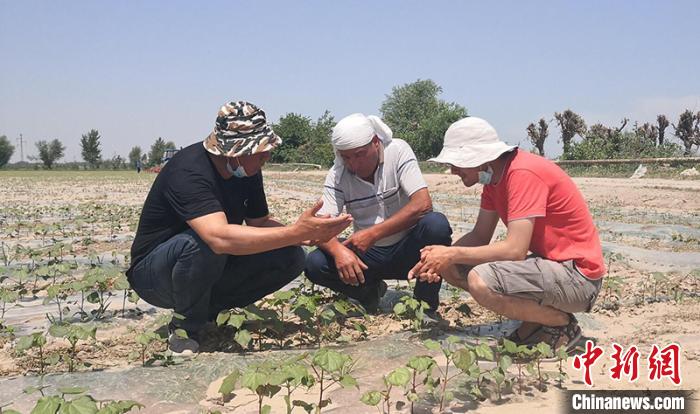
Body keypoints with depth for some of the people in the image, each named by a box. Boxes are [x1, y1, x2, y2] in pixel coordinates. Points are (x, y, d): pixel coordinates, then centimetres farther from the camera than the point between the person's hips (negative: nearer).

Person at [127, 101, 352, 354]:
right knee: (204, 242, -40)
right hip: (154, 274, -7)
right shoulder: (189, 172, -31)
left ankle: (207, 309, 3)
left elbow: (259, 223, 2)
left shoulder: (248, 171, -6)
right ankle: (186, 326, -11)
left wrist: (302, 235, -19)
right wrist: (295, 232, -47)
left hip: (210, 270, 7)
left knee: (290, 257, -10)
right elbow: (220, 237, -46)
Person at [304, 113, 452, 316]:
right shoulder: (337, 175, -5)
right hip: (369, 255, 2)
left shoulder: (398, 151, -12)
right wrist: (338, 250, -37)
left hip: (407, 250, -2)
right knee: (315, 264, -21)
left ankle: (426, 305, -11)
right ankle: (370, 292, 7)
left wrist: (373, 234, -28)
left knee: (436, 224, -33)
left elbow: (423, 204, -23)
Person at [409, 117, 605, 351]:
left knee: (481, 281, -32)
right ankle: (535, 322, 7)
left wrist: (452, 254, -21)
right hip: (547, 263, 10)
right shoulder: (493, 175, 7)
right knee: (451, 268, 3)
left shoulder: (523, 173, -22)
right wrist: (441, 256, -10)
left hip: (577, 274, -9)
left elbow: (515, 250, -29)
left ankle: (562, 324, -6)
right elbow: (480, 236, 7)